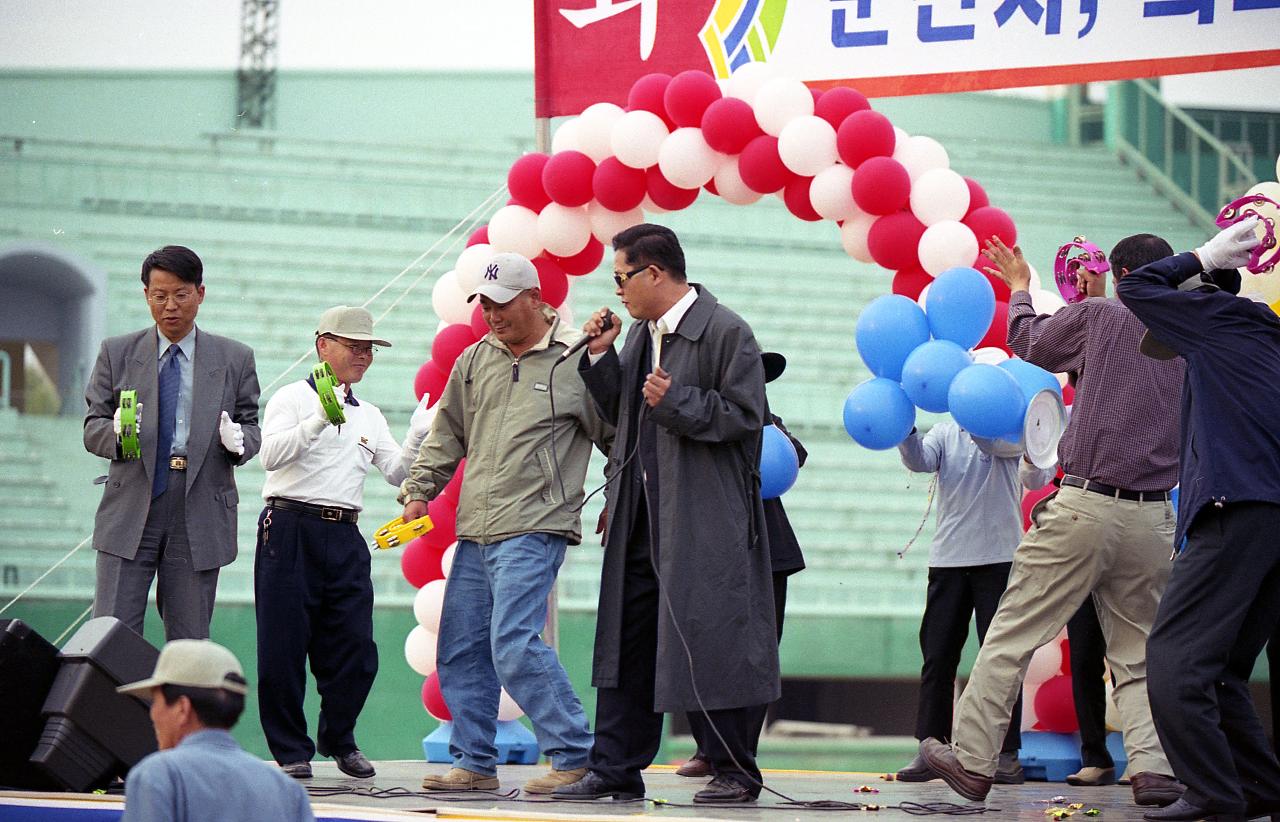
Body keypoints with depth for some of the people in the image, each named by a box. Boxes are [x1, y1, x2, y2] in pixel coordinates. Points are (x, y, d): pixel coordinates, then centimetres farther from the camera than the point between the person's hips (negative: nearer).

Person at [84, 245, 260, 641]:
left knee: (190, 641, 4)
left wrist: (239, 440, -13)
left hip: (201, 515, 0)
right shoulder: (116, 353, 9)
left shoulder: (235, 359, 9)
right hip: (130, 511, 0)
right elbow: (93, 428, 7)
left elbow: (252, 428, 11)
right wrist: (116, 431, -16)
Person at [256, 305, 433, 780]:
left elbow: (395, 473, 12)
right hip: (291, 530, -5)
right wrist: (317, 422, -26)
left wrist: (417, 439, -6)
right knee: (284, 647, -4)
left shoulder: (369, 416, 21)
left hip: (345, 537, 5)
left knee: (355, 647, -1)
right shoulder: (292, 399, 3)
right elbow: (271, 455, -13)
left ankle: (338, 740, 18)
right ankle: (291, 750, 6)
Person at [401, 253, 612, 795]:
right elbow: (447, 435, 22)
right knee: (459, 651, 7)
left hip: (534, 530, -7)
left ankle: (575, 755, -10)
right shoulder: (474, 361, 14)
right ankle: (474, 764, 17)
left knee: (513, 643, -18)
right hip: (474, 533, 7)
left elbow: (619, 437, 5)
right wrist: (419, 490, 13)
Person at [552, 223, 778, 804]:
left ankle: (735, 772, 4)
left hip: (706, 518, -8)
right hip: (642, 517, 8)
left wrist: (677, 402, -19)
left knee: (713, 644, -5)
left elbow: (745, 415, -13)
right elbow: (621, 413, 19)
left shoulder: (726, 333, -8)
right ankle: (615, 770, 13)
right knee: (625, 642, 8)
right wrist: (601, 356, 7)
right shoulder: (641, 333, 16)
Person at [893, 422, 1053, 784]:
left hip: (999, 555, -3)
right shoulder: (945, 433, 12)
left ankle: (1007, 753, 2)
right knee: (937, 655, 2)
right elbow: (920, 460, -4)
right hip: (949, 556, 3)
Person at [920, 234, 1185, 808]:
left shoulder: (1099, 315, -1)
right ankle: (1153, 765, -4)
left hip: (1085, 507, -4)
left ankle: (972, 761, 3)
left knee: (1010, 637, 2)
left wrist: (1019, 288, 35)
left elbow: (1028, 343, 15)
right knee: (1138, 655, 13)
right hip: (1153, 519, 4)